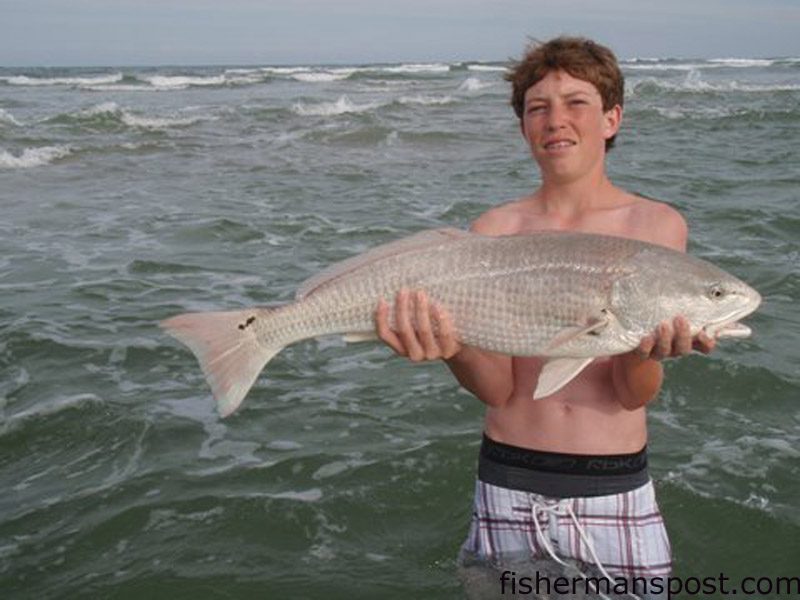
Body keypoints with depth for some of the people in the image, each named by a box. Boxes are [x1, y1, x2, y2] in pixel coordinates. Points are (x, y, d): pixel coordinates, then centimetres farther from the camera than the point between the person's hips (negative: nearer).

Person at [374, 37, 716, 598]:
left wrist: (645, 348, -31)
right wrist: (454, 349, -28)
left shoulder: (654, 224, -3)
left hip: (615, 487, 0)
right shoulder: (495, 229, 0)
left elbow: (634, 395, -9)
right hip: (508, 483, 1)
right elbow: (497, 387, -8)